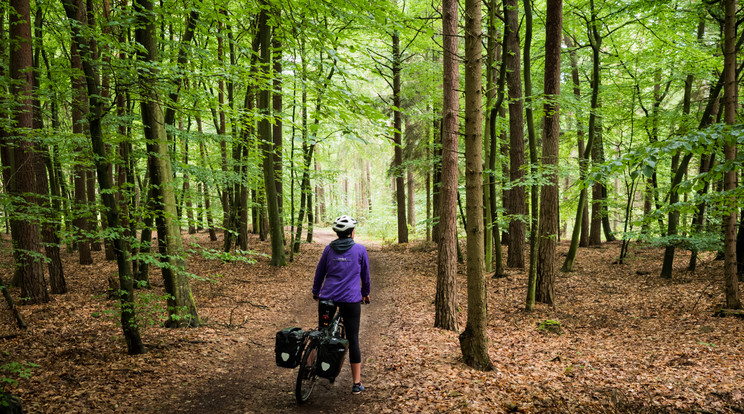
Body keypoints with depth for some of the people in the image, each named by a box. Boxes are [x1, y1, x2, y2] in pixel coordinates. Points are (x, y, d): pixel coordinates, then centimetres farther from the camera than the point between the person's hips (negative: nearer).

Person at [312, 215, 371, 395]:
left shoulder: (329, 249, 5)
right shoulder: (360, 249, 0)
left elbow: (319, 272, 12)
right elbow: (365, 274, 9)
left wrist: (315, 292, 28)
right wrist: (365, 293, 25)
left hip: (328, 297, 2)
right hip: (351, 299, -2)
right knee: (353, 339, 2)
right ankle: (357, 383, 4)